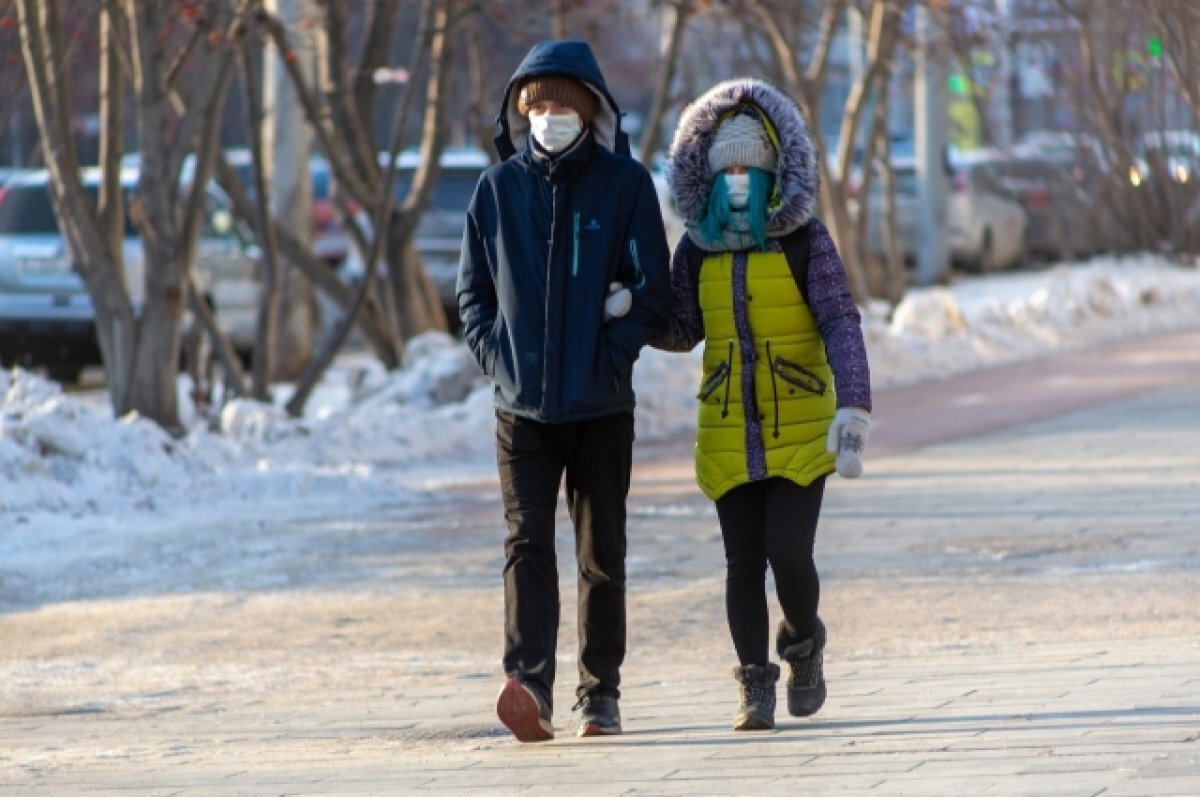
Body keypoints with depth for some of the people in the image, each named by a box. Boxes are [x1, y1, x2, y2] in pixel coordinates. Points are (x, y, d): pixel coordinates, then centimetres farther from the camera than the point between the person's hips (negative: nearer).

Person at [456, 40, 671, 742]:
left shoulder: (625, 184, -1)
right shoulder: (498, 188, 5)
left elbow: (654, 291, -1)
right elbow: (473, 290, 11)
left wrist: (611, 359, -12)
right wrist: (498, 356, -3)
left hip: (601, 407, -1)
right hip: (521, 407, 1)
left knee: (602, 554, 8)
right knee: (528, 543, -12)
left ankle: (601, 693, 18)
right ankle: (530, 687, -23)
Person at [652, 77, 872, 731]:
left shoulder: (805, 242, -5)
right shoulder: (697, 249, 6)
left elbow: (841, 326, -11)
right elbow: (683, 331, 13)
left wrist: (854, 410, -22)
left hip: (802, 430, -3)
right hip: (727, 435, 3)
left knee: (788, 550, -11)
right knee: (743, 561, 2)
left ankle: (803, 643, 18)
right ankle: (755, 684, 12)